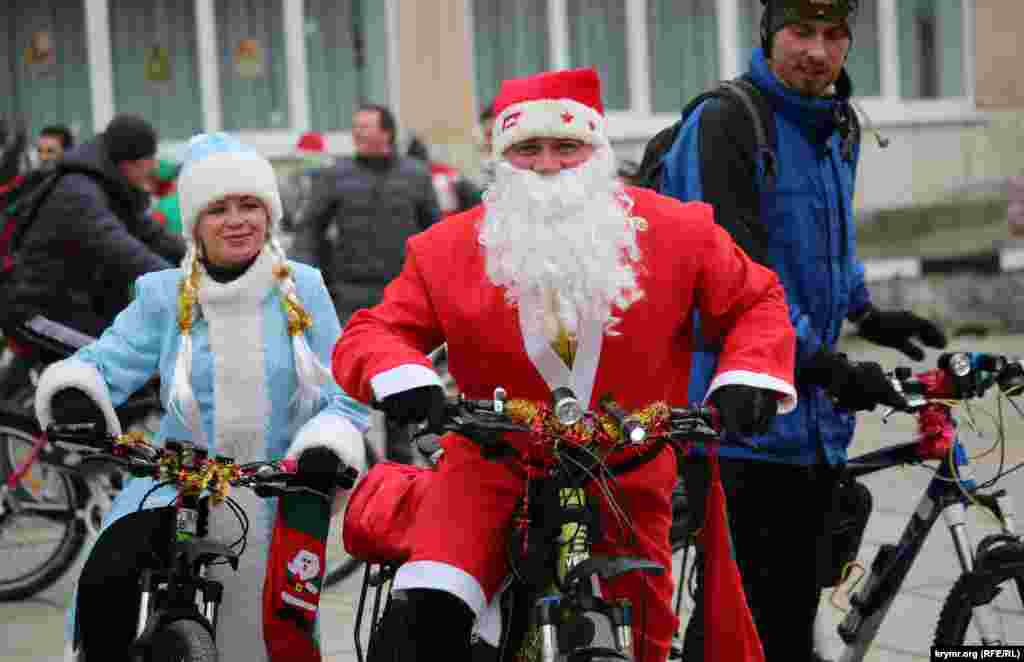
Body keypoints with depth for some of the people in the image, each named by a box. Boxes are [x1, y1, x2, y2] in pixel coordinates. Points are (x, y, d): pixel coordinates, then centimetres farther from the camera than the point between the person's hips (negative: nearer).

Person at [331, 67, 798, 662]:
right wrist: (402, 376, -26)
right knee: (426, 613, -26)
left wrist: (748, 377, -14)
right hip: (496, 464, -1)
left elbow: (755, 300, 5)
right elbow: (369, 334, -2)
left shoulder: (675, 231, -5)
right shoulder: (449, 249, -4)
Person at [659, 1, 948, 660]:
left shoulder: (839, 125, 12)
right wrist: (828, 368, -22)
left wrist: (867, 315, 28)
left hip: (812, 417, 8)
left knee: (794, 607, 14)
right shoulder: (724, 124, -15)